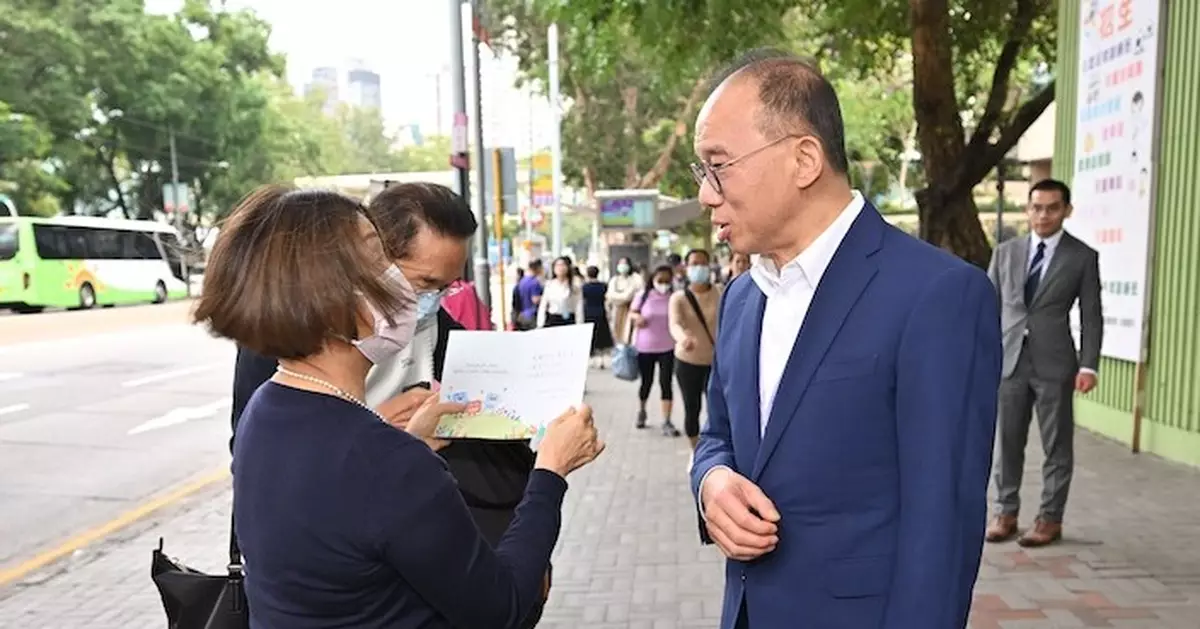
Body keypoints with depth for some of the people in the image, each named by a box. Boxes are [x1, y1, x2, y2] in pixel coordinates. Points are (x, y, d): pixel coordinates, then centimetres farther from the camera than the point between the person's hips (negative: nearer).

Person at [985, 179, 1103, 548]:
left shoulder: (1083, 257, 2)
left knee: (1057, 445, 6)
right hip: (1008, 360, 2)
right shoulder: (1005, 252, 9)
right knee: (1007, 442, 8)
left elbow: (1091, 316, 0)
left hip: (1054, 364, -2)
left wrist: (1088, 365, -9)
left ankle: (1050, 519, 17)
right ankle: (1006, 512, 20)